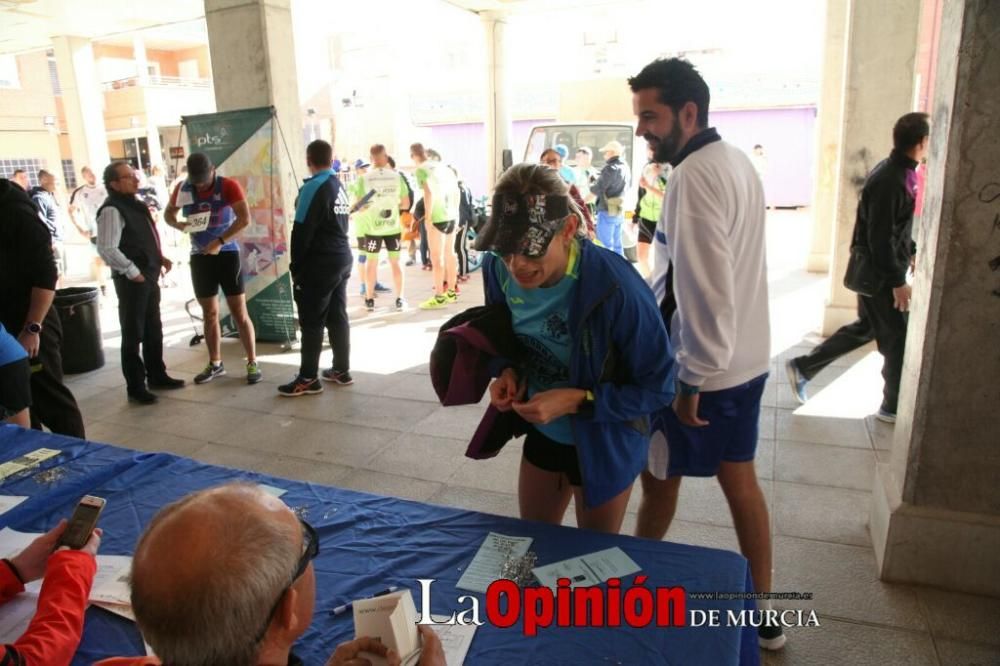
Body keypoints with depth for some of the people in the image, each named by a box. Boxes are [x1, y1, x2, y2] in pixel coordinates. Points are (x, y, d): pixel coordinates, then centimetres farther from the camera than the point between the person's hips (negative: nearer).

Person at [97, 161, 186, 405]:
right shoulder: (112, 210, -15)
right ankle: (135, 387, 10)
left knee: (153, 330, 18)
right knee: (133, 334, 0)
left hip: (149, 276, 9)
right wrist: (133, 272, -19)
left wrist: (160, 257, 10)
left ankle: (157, 375, 32)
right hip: (131, 280, -9)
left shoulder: (135, 205, 13)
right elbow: (106, 248, -22)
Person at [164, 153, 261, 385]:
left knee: (239, 312, -3)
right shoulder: (182, 189, 1)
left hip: (227, 254, -4)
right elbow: (168, 213, 16)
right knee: (209, 313, 11)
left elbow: (245, 219, -23)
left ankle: (252, 363, 4)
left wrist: (220, 242, -28)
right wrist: (178, 224, -8)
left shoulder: (228, 186, -12)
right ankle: (215, 364, 22)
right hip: (199, 257, 4)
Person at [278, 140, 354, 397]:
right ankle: (341, 370, 19)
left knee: (311, 322, -3)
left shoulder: (313, 187, -13)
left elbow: (302, 230, -15)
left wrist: (296, 266, -7)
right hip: (342, 259, 8)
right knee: (338, 317, 12)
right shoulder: (339, 185, 12)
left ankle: (308, 378, 1)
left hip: (319, 263, -8)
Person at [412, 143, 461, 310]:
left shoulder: (422, 170, -6)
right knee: (450, 253, 15)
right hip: (451, 215, 7)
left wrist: (427, 217, -14)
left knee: (436, 257, -2)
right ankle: (451, 292, 23)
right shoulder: (443, 167, 15)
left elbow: (429, 193, -18)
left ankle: (439, 297, 0)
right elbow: (457, 191, 16)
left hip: (437, 217, -7)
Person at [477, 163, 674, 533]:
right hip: (543, 432, 5)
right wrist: (508, 372, -16)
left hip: (604, 442, -5)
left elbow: (658, 386, -22)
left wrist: (576, 401, -31)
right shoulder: (500, 268, -17)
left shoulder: (614, 287, -33)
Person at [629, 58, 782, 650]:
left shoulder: (694, 176, -20)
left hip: (703, 366, -8)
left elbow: (704, 291, -25)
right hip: (747, 357, 9)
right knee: (740, 478, 17)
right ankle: (763, 614, 30)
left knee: (660, 478, 12)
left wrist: (692, 382, -19)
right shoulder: (736, 161, 8)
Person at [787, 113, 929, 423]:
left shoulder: (897, 172, 7)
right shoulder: (889, 181, -24)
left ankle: (802, 367, 24)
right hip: (879, 273, -10)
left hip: (883, 269, 10)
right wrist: (897, 281, -22)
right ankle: (894, 407, 20)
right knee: (897, 337, 3)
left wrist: (912, 252, 21)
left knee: (866, 327, 20)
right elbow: (880, 238, -25)